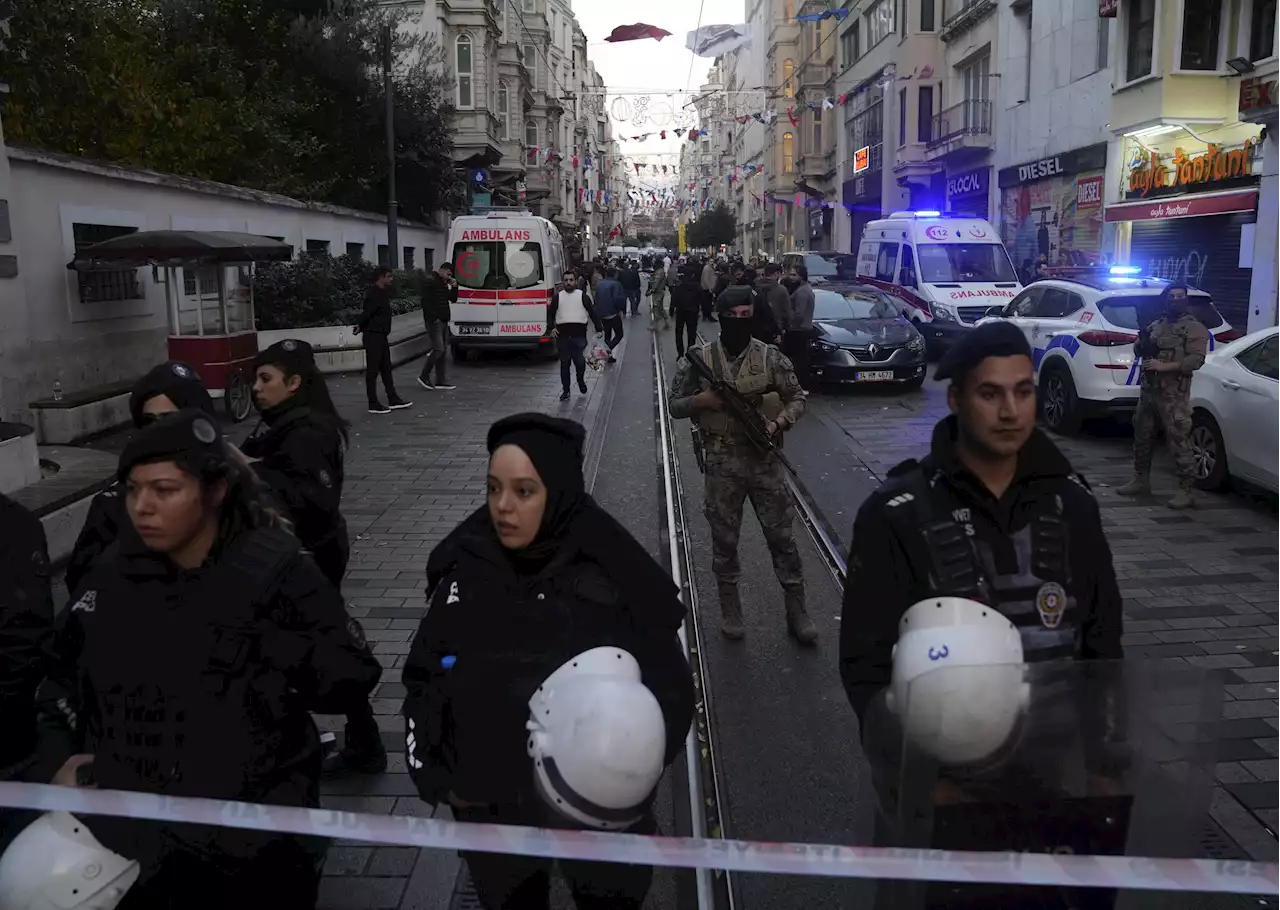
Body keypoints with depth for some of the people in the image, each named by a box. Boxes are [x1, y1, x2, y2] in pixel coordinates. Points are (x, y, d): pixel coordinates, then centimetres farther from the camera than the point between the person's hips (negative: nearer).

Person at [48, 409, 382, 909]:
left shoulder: (276, 570, -14)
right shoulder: (114, 574, 0)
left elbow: (353, 677, -16)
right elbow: (62, 673, 16)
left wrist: (270, 649, -25)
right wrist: (62, 754, 6)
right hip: (131, 838, 4)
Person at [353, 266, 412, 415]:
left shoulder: (383, 293, 14)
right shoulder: (374, 295, -17)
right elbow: (366, 314, -21)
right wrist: (360, 327, -11)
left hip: (382, 336, 10)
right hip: (373, 336, -10)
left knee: (386, 369, 13)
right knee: (373, 370, -4)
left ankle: (393, 400, 20)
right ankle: (373, 404, 0)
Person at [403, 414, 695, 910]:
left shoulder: (614, 572, -18)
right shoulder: (466, 567, -10)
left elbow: (667, 681, -11)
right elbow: (424, 673, 0)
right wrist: (432, 770, -6)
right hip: (487, 802, 2)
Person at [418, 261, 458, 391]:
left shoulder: (444, 283, 17)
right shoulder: (429, 280, -10)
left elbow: (453, 299, 20)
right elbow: (426, 301, -17)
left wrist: (454, 286, 4)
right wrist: (434, 317, -20)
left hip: (444, 321, 9)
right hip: (434, 321, -9)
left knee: (443, 350, 7)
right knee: (438, 349, -12)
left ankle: (441, 382, 10)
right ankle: (424, 377, 0)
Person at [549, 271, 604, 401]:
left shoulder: (583, 296, 6)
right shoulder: (558, 296, 10)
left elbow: (593, 313, 6)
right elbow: (550, 313, 13)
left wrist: (599, 329, -1)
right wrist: (551, 328, -2)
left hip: (579, 334, -2)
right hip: (562, 335, 2)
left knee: (580, 361, -5)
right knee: (564, 363, 6)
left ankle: (581, 380, 27)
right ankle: (565, 391, 14)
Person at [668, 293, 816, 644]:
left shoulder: (771, 357, -3)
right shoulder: (700, 359, -4)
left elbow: (797, 398, 3)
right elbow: (674, 404, 3)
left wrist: (777, 424, -16)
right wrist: (701, 400, -17)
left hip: (765, 460, 0)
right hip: (722, 463, 0)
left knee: (781, 536, 6)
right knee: (724, 539, 10)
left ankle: (796, 611, 19)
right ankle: (730, 609, 28)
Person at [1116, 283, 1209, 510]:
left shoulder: (1195, 328, -3)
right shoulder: (1156, 325, 16)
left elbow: (1196, 359, -14)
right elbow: (1138, 351, 20)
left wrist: (1164, 366, -22)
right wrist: (1142, 342, -3)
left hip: (1174, 393, -7)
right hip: (1148, 388, 7)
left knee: (1178, 441, -10)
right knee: (1142, 436, 15)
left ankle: (1187, 491, -8)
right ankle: (1141, 480, 28)